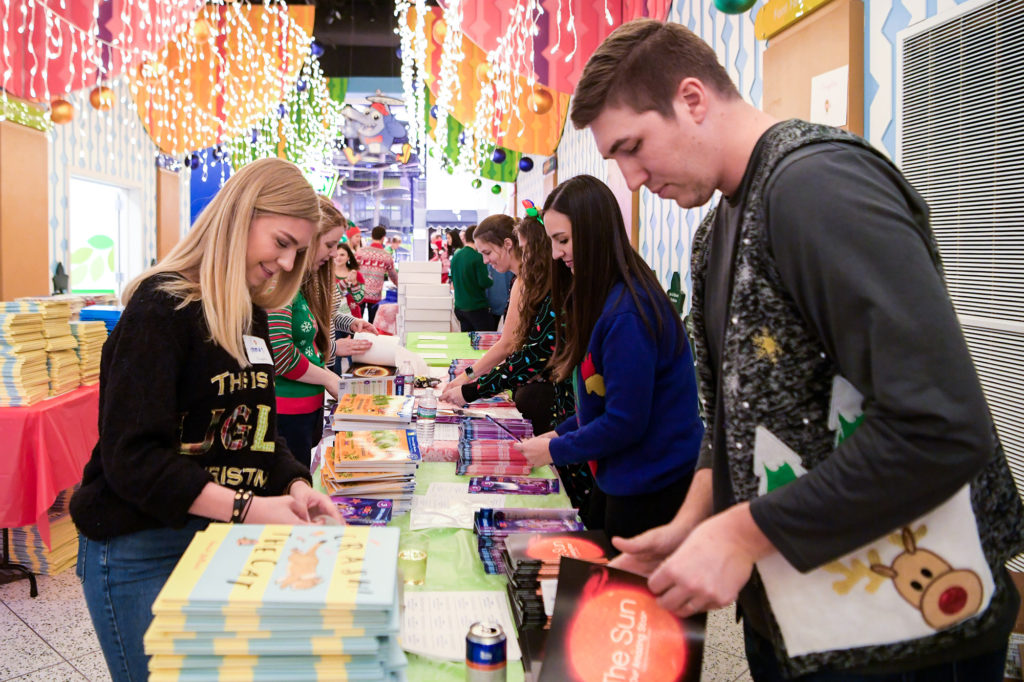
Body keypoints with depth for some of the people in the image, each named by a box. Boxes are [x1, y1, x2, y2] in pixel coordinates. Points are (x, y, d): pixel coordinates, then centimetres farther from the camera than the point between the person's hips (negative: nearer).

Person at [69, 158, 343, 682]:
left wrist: (294, 486, -5)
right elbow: (132, 457, -23)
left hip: (219, 539, 8)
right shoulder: (163, 306, -17)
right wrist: (248, 508, -29)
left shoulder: (249, 313, 8)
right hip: (140, 550, -8)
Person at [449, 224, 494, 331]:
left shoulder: (456, 255, 6)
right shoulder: (478, 257, -15)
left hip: (459, 307, 7)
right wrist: (491, 281, 3)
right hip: (477, 306, -7)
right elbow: (484, 282, -17)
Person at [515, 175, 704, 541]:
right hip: (618, 480, 9)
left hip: (651, 492, -9)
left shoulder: (626, 314, -26)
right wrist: (561, 432, 4)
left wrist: (555, 449, -12)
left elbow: (625, 423, -24)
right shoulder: (604, 298, 4)